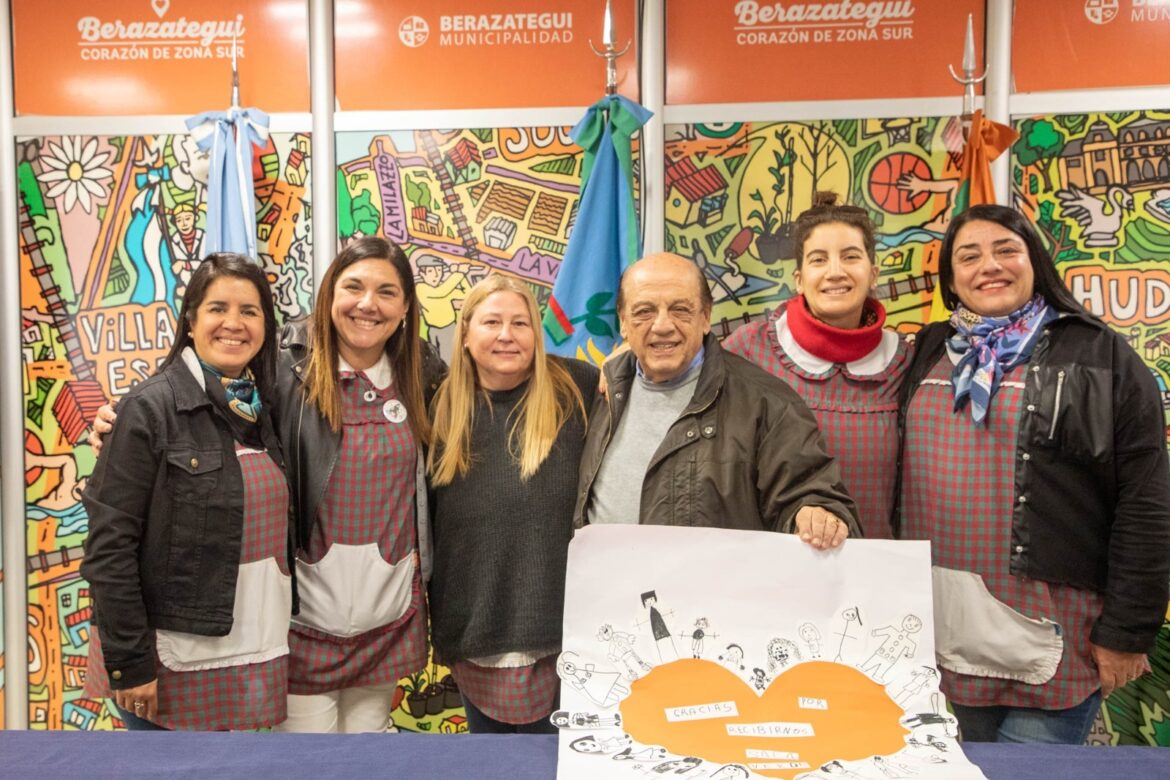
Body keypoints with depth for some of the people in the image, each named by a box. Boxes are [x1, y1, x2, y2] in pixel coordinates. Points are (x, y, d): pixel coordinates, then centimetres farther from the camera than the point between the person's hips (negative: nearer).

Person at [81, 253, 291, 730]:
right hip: (170, 661, -5)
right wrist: (130, 663, -14)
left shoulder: (264, 409, 5)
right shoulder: (151, 407, -12)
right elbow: (109, 547, -14)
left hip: (247, 656, 5)